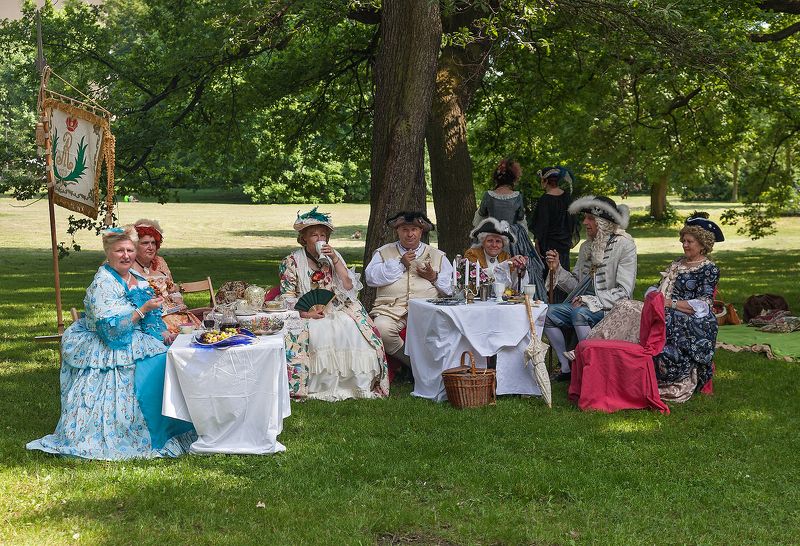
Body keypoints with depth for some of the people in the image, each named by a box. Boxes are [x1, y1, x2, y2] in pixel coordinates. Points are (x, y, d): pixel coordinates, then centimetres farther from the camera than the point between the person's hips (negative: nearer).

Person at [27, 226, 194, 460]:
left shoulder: (136, 277, 10)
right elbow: (111, 327, -23)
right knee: (156, 364, -22)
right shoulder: (103, 284, -16)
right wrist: (144, 309, -23)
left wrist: (163, 332, 0)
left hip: (136, 341, 8)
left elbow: (151, 315, 18)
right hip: (110, 350, -8)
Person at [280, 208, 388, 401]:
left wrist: (335, 260, -8)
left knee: (352, 328, -25)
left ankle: (358, 383, -17)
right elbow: (287, 297, -1)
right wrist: (305, 313, -18)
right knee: (319, 332, -33)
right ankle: (320, 386, -26)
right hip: (306, 314, -3)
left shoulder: (334, 256, 13)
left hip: (336, 310, 3)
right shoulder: (292, 262, 4)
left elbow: (349, 286, 1)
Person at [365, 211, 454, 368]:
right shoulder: (384, 252, 20)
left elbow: (450, 288, 17)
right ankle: (415, 364, -15)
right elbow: (371, 278, 1)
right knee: (381, 328, -34)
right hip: (392, 308, 0)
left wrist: (434, 277, -2)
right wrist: (400, 264, 0)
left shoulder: (437, 255, 22)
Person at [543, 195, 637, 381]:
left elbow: (624, 292, -15)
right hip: (585, 305, 7)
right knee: (548, 312, -13)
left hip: (612, 309, -7)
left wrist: (591, 300, -19)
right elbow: (576, 285, 16)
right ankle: (567, 368, -6)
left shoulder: (624, 245, -8)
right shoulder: (586, 246, 14)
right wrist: (557, 269, 1)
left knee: (579, 313, -35)